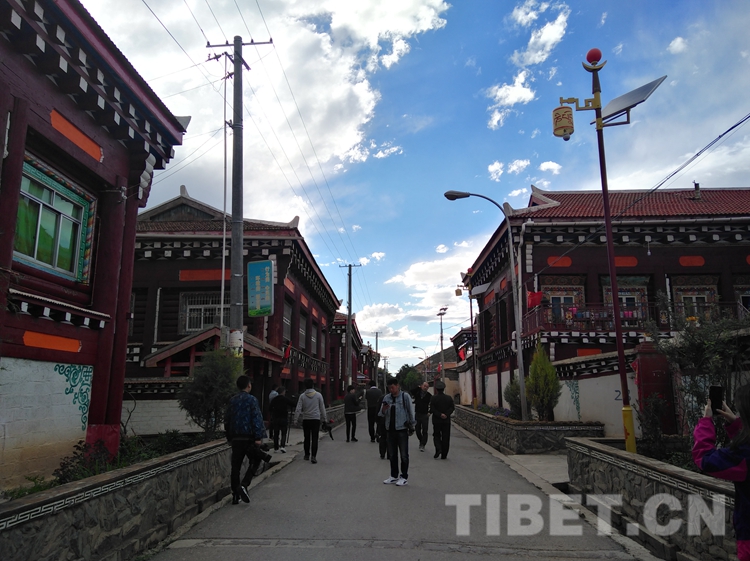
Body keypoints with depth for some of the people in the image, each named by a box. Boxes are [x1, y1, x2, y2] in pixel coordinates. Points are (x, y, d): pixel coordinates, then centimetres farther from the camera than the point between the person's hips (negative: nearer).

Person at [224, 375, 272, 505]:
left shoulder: (232, 401, 9)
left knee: (235, 466, 10)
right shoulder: (251, 400, -9)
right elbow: (257, 419, -16)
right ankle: (244, 485, -9)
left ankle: (235, 496, 12)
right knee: (254, 462, 10)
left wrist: (229, 437, 22)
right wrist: (259, 437, -16)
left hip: (236, 439, 5)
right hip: (249, 437, -5)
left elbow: (227, 420, 13)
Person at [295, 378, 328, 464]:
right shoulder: (318, 395, -2)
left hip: (306, 420, 1)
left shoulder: (302, 396, -3)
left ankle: (307, 455, 24)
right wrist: (324, 418, 13)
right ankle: (313, 456, -10)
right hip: (316, 419, -1)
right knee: (314, 438, -2)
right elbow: (322, 408, 4)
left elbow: (298, 409, -6)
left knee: (307, 438, 14)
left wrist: (296, 418, 3)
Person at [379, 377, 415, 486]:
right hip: (390, 429, 5)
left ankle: (404, 477, 14)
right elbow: (381, 414, 8)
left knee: (404, 454, 3)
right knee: (392, 454, 13)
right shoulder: (387, 398, 5)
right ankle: (394, 476, 25)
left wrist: (411, 426, 1)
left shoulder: (405, 397, -6)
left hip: (402, 429, -4)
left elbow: (411, 412, 0)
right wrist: (383, 410, -14)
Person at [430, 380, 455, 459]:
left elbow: (432, 409, -13)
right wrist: (446, 415, -13)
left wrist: (440, 415, -15)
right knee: (445, 438, 7)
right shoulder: (449, 398, 2)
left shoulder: (434, 399, -4)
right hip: (446, 421, 1)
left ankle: (438, 449, -11)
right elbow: (452, 408, -7)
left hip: (436, 421, -1)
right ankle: (444, 455, 7)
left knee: (436, 435, 13)